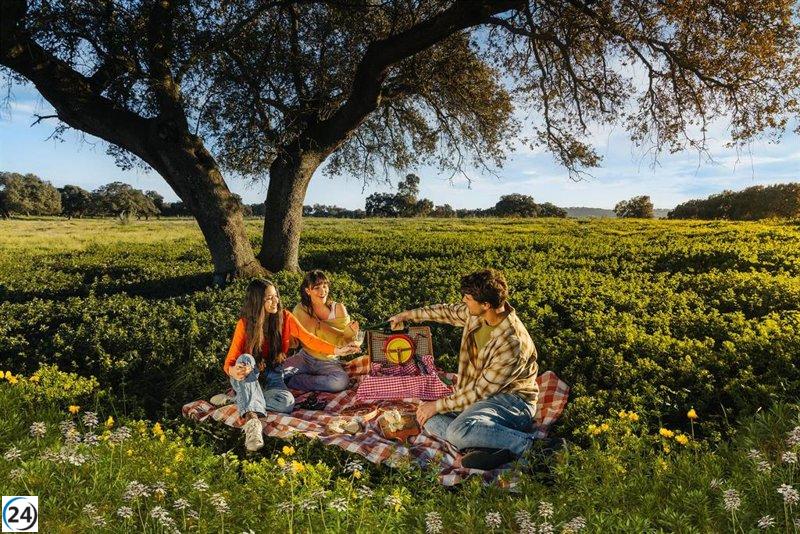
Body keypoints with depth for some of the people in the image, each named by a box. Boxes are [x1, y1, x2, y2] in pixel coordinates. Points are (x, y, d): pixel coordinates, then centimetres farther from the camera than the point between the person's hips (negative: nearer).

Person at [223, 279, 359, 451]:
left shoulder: (285, 318, -9)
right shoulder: (245, 324, -15)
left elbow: (308, 339, -17)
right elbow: (229, 362, -17)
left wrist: (337, 350, -32)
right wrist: (233, 371, -43)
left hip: (272, 375, 1)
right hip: (246, 378, -1)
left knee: (287, 403, -30)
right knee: (246, 359, -37)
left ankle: (242, 398, -13)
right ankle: (252, 420, -47)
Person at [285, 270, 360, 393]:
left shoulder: (338, 309, -9)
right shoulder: (301, 309, -6)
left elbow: (342, 344, -8)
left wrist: (350, 333, -29)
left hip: (328, 361, 0)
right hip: (305, 358, 0)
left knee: (342, 381, -32)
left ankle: (292, 381, -12)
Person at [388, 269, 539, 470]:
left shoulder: (512, 345, -28)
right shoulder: (476, 314, -5)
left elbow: (480, 392, -21)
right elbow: (449, 311, 17)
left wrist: (438, 405, -14)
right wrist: (408, 314, 24)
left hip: (512, 399, -8)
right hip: (477, 394, 8)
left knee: (459, 430, -33)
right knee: (428, 418, -11)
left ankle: (520, 442, -16)